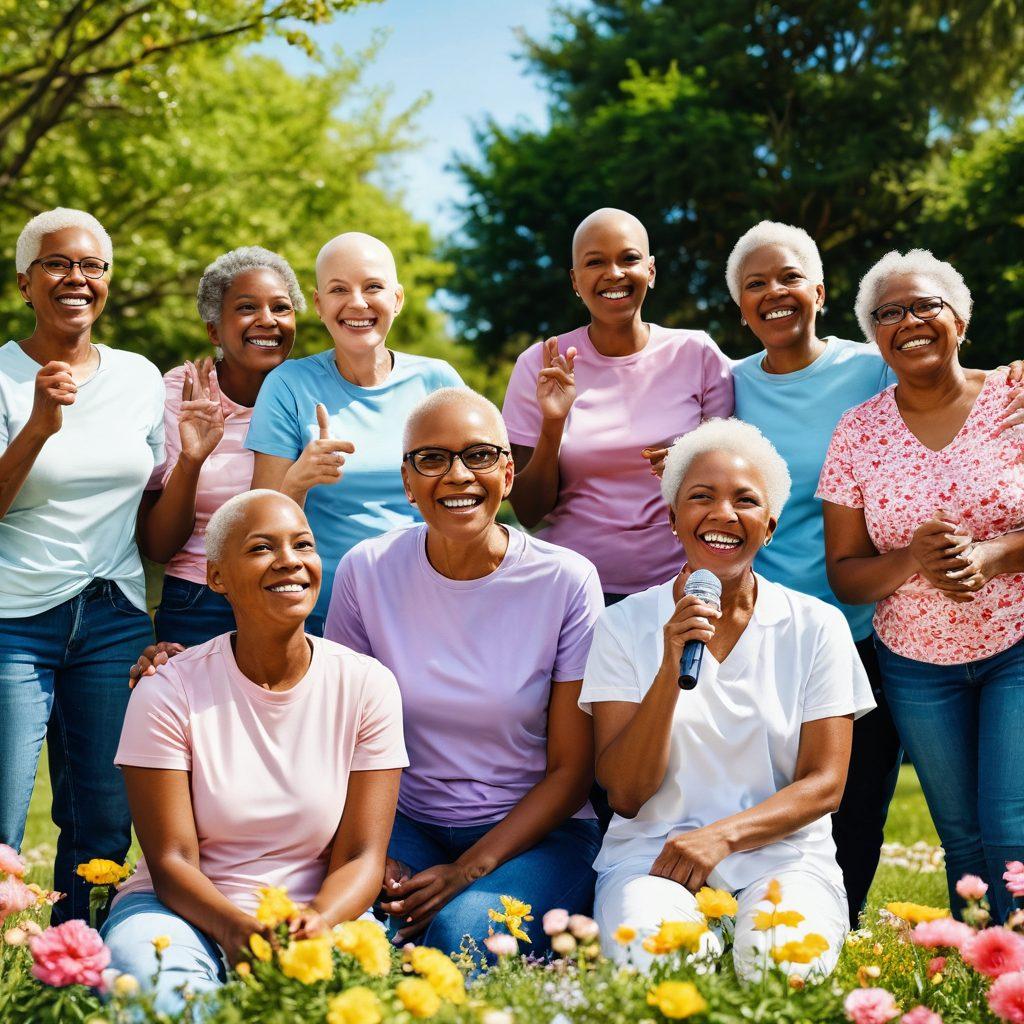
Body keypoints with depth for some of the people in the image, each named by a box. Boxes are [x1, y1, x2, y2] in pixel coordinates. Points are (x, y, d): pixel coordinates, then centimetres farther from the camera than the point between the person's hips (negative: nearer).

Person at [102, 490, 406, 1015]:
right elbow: (171, 860, -9)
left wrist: (319, 922, -27)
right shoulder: (168, 692, -6)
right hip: (187, 910, -1)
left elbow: (360, 858, -3)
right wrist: (237, 928, -31)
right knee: (158, 988, -37)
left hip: (320, 913, 1)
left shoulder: (366, 686, -1)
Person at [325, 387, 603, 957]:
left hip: (535, 832, -2)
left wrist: (470, 870, -17)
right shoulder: (366, 572, -3)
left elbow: (571, 772, -5)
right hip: (408, 826, 2)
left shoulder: (567, 580, -9)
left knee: (464, 931, -32)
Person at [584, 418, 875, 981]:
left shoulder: (817, 628, 5)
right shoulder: (625, 625, 4)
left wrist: (722, 834, -17)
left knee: (782, 956, -33)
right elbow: (626, 795, -3)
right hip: (652, 853, -1)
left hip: (782, 855, 1)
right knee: (651, 953, -36)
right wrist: (670, 669, -16)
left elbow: (824, 784, 1)